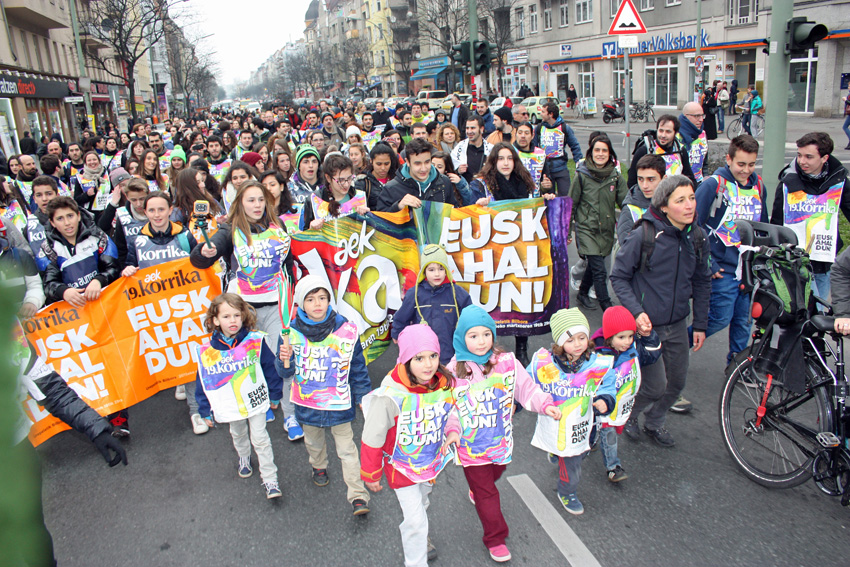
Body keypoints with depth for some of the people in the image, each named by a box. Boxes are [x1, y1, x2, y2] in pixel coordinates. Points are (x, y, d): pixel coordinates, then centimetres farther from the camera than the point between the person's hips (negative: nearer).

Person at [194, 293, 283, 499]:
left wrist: (275, 394, 3)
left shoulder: (255, 341, -18)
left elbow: (270, 368, -5)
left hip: (256, 401, -2)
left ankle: (270, 480, 15)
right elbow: (203, 382, -2)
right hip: (229, 406, 3)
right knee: (238, 436, 26)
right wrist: (205, 411, 3)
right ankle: (244, 458, 56)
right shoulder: (206, 351, -14)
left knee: (260, 440, 4)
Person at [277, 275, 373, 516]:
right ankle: (319, 467, 56)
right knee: (313, 442, 25)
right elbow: (287, 372, -2)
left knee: (346, 448, 3)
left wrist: (363, 396, 3)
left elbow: (358, 367, -2)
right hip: (308, 403, 3)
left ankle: (358, 495, 12)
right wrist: (285, 360, -25)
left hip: (339, 403, -2)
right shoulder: (292, 332, -11)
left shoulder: (346, 330, -14)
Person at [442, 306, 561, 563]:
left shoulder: (507, 362, -11)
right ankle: (495, 538, 26)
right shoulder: (454, 370, -13)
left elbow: (526, 387, -5)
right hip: (471, 444, -3)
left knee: (494, 474, 28)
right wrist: (452, 430, -22)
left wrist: (545, 404, -20)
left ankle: (475, 493, 62)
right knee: (486, 493, 7)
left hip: (500, 440, 3)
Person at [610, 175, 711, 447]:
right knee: (655, 386, -4)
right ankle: (629, 415, 29)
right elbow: (619, 277, -10)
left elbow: (702, 283, 11)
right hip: (646, 324, -5)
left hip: (677, 325, 6)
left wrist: (700, 324, 10)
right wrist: (636, 312, -21)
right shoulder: (643, 235, -18)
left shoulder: (697, 238, -1)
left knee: (677, 382, 13)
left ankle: (655, 423, 41)